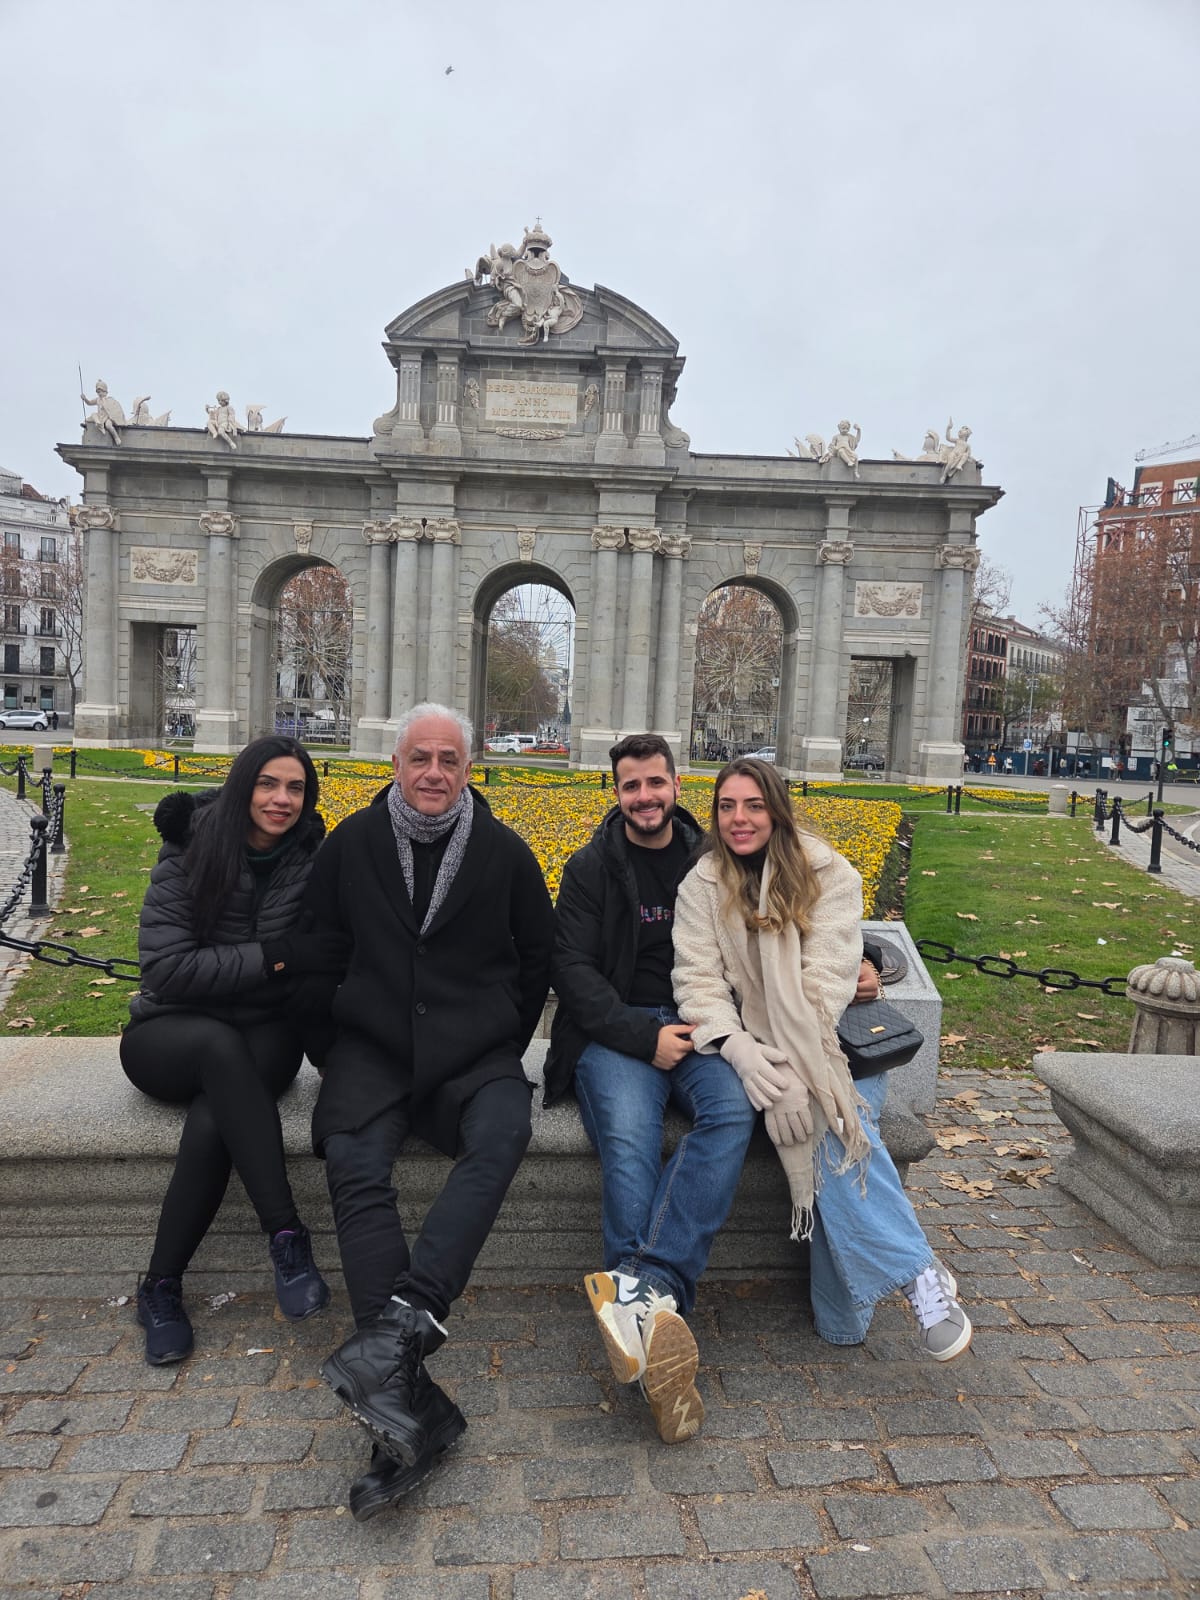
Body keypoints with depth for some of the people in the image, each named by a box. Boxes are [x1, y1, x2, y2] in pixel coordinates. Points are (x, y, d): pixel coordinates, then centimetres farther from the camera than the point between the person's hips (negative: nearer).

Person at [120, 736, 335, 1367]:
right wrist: (272, 956, -22)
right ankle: (286, 1234, -33)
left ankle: (161, 1287, -15)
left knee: (212, 1120, -33)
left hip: (264, 1038, 1)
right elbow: (166, 968, -16)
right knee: (221, 1045, -37)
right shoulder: (189, 854, -7)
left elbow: (324, 957, -1)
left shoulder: (314, 861, -3)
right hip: (170, 1036, -1)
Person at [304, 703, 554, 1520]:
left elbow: (539, 957, 13)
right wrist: (337, 1039, 7)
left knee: (503, 1132, -33)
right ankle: (413, 1402, -33)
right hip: (372, 1049, 0)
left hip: (474, 1053, 0)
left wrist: (505, 1044, 7)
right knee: (354, 1163, -29)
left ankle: (400, 1323, -41)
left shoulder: (504, 850, 5)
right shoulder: (354, 841, 6)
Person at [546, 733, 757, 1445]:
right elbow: (575, 969, -2)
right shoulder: (591, 869, 7)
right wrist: (645, 1036, -15)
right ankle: (658, 1308, -38)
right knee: (629, 1138, -32)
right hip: (619, 1030, -1)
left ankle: (643, 1281, -40)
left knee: (732, 1111, -31)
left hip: (699, 1026, 2)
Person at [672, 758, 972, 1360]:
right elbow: (698, 979, -7)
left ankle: (842, 1313, -19)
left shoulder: (829, 874, -2)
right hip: (751, 1042, 1)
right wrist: (736, 1047, -26)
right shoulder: (702, 885, 3)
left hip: (832, 1037, 0)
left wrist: (794, 1060, -27)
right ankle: (917, 1271, -22)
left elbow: (829, 976, -13)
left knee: (837, 1123, -30)